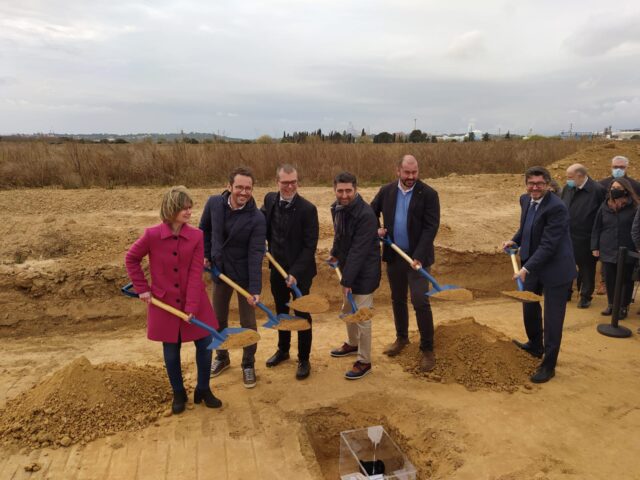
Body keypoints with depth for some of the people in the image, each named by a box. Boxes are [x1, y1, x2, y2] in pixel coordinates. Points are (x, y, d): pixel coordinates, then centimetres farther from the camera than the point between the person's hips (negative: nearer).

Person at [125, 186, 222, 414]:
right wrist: (142, 288, -1)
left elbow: (195, 274, -13)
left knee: (205, 344, 5)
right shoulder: (152, 235, -13)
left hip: (194, 302, 1)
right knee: (171, 351, 12)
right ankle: (178, 394, 34)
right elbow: (131, 259, 3)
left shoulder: (196, 236, -11)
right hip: (164, 302, -1)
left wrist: (192, 307, -16)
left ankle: (203, 389, 28)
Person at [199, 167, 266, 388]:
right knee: (218, 319, 19)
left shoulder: (257, 218, -21)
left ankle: (248, 365, 28)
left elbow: (255, 255, -24)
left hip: (243, 275, -4)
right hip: (219, 271, 4)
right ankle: (221, 357, 42)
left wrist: (255, 289, -29)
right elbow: (205, 229, 9)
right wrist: (205, 255, 5)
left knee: (248, 323, 7)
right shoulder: (214, 203, -10)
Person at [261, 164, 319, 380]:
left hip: (299, 271, -5)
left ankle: (304, 359, 24)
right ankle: (283, 349, 41)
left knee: (302, 315, 8)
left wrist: (295, 272, -23)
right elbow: (263, 224, 15)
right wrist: (268, 245, -1)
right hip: (277, 267, 5)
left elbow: (310, 246, -18)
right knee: (281, 311, 21)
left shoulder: (307, 208, -19)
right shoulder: (270, 199, -4)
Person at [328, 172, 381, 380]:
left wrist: (347, 280, -26)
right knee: (347, 310, 23)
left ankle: (364, 361, 15)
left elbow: (358, 251, -27)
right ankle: (353, 344, 46)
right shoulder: (336, 208, 0)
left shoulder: (365, 214, -26)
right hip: (348, 267, 9)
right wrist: (335, 254, 18)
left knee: (361, 317, -1)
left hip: (364, 272, -8)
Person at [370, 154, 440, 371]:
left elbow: (431, 227, -14)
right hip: (393, 256, 4)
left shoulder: (428, 194, -11)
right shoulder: (386, 191, 1)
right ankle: (401, 337, 37)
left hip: (417, 257, -4)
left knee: (421, 303, -5)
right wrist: (375, 229, -6)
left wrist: (418, 256, -22)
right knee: (397, 300, 17)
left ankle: (427, 349, 9)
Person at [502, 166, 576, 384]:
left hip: (555, 268, -8)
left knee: (552, 317, 1)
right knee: (529, 307, 23)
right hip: (532, 265, 8)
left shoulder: (556, 207, -24)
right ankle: (535, 346, 46)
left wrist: (526, 268, -31)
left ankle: (548, 365, 16)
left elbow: (548, 245, -27)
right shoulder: (525, 200, 1)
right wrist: (515, 240, 1)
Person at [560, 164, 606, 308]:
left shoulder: (597, 190, -14)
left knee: (586, 268, 9)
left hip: (585, 239, -5)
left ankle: (585, 296, 23)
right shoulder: (567, 188, 3)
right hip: (567, 236, 5)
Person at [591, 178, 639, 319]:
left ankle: (624, 306, 20)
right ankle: (611, 304, 26)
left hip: (627, 252, -3)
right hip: (607, 251, 3)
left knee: (626, 280, 8)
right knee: (609, 279, 11)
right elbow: (596, 228, 7)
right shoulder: (605, 207, 3)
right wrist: (595, 247, 3)